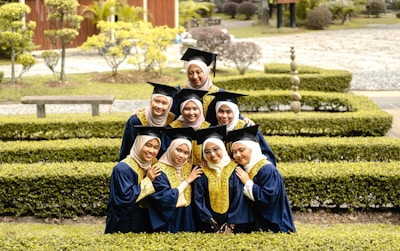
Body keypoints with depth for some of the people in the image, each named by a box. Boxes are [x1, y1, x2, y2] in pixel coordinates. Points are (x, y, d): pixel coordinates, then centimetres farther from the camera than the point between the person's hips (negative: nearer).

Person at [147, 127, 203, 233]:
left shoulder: (188, 167, 5)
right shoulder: (160, 171, -10)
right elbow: (166, 199, -20)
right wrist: (187, 180, -11)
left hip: (187, 220, 4)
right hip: (167, 221, -4)